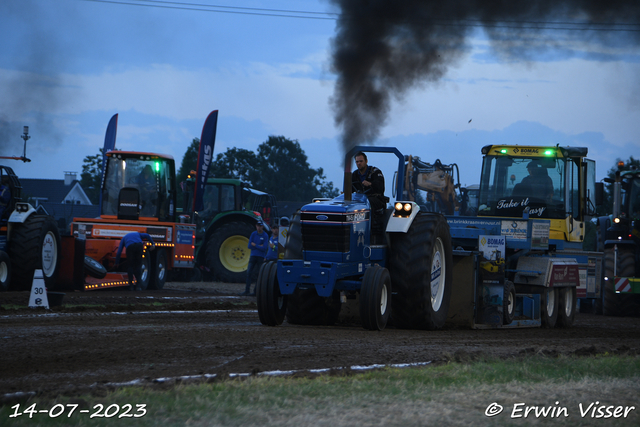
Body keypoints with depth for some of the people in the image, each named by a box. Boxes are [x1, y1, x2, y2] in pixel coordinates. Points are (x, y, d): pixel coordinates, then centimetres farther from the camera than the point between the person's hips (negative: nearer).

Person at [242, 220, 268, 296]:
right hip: (253, 256, 3)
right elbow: (249, 246, 1)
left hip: (261, 257, -3)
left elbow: (264, 248, -11)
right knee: (249, 273, -4)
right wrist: (259, 246, -8)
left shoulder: (265, 236, -3)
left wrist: (255, 245, -8)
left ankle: (256, 292, 4)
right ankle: (247, 290, -2)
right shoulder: (253, 234, 6)